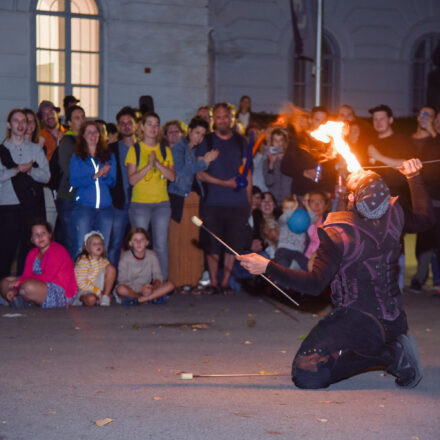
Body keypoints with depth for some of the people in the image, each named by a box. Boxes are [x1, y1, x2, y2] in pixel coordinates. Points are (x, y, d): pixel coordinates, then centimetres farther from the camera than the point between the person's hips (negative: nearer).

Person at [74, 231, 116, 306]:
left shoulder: (104, 261, 5)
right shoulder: (83, 261, -11)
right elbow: (81, 283, -16)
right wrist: (97, 291, -21)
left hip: (100, 288, 4)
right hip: (85, 290, -4)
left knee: (111, 268, -15)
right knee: (91, 299, -41)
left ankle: (105, 297, -12)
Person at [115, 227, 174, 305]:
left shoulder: (152, 255, -1)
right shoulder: (125, 257, -10)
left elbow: (158, 276, -2)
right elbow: (122, 281, -15)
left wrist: (152, 287, -25)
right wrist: (141, 288, -26)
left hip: (146, 289, 3)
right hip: (131, 290, -3)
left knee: (170, 285, -18)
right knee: (121, 289, -38)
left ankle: (139, 299, -25)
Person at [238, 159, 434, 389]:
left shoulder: (337, 234, -18)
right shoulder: (393, 215, -4)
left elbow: (314, 284, -21)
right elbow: (425, 218, 18)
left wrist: (267, 267, -21)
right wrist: (414, 177, 28)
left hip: (357, 323, -7)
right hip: (395, 324, 7)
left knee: (306, 375, -12)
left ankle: (387, 355, -15)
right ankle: (394, 350, 6)